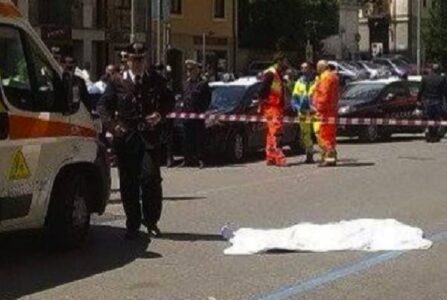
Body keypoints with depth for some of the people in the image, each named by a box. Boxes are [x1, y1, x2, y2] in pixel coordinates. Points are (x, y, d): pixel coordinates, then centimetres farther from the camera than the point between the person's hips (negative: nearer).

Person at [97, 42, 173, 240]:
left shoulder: (155, 81, 10)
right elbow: (103, 105, 7)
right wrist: (112, 124, -10)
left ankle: (151, 222, 7)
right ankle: (133, 225, 12)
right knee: (128, 182, 3)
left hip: (149, 137, 0)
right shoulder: (118, 83, 7)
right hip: (126, 137, 0)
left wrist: (160, 114, -2)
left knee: (151, 177, -9)